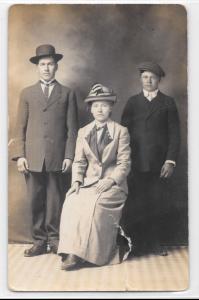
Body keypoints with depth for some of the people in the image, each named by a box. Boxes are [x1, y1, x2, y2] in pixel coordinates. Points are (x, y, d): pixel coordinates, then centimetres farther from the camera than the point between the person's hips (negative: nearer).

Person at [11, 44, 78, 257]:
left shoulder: (67, 94, 10)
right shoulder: (27, 93, 14)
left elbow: (72, 128, 6)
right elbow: (20, 127, 9)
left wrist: (69, 156, -3)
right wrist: (20, 155, -1)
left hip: (57, 157, -1)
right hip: (33, 158, 1)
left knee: (55, 201, 2)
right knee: (36, 201, 4)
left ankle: (54, 240, 14)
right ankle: (39, 241, 14)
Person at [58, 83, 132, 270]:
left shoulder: (121, 131, 4)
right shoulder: (83, 132, 16)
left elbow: (124, 163, -1)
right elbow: (79, 161, 11)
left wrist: (111, 181, -17)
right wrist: (76, 181, -7)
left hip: (113, 183, -3)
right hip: (89, 182, 3)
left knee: (94, 204, -31)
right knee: (72, 202, -26)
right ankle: (72, 253, -25)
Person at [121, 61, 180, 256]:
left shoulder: (168, 103, 9)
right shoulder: (132, 102, 12)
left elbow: (174, 134, 3)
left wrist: (170, 161, -6)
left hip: (159, 164, 0)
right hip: (136, 164, 1)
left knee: (157, 204, 2)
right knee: (135, 205, 0)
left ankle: (155, 243, 14)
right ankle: (137, 243, 11)